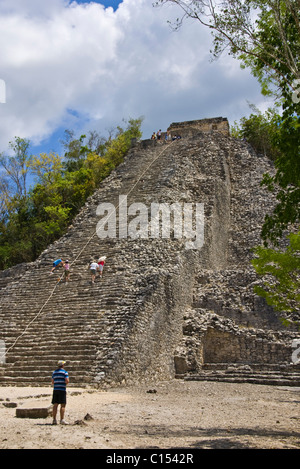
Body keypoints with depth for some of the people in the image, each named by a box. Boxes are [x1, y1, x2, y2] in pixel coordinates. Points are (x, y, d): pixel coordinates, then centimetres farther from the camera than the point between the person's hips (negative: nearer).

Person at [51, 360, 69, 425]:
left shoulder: (54, 372, 14)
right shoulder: (65, 372, -5)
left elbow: (53, 382, 16)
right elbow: (67, 381, -13)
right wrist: (65, 383, 8)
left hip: (55, 389, 6)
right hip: (62, 389, -6)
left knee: (55, 405, 5)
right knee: (63, 405, -4)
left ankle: (54, 420, 3)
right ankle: (62, 420, -9)